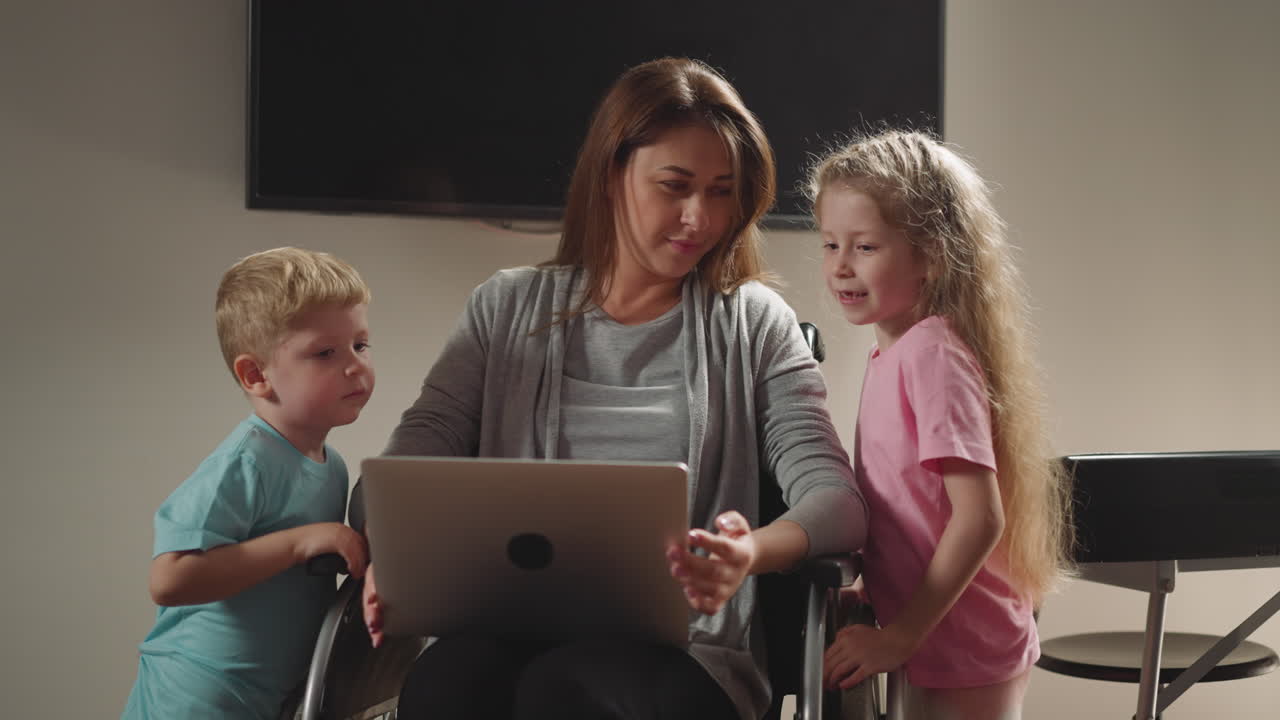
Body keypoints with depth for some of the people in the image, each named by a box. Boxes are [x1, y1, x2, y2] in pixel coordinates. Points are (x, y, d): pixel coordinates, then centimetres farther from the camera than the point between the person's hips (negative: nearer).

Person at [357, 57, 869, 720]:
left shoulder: (754, 324, 10)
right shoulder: (509, 309, 17)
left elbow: (837, 499, 0)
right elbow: (421, 446, 9)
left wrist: (754, 553, -25)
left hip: (682, 647, -1)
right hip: (512, 630, 2)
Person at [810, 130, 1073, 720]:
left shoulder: (932, 355, -19)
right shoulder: (891, 352, 7)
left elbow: (979, 518, -24)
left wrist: (900, 637, -22)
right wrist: (872, 592, 13)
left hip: (961, 661, -8)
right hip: (931, 651, 8)